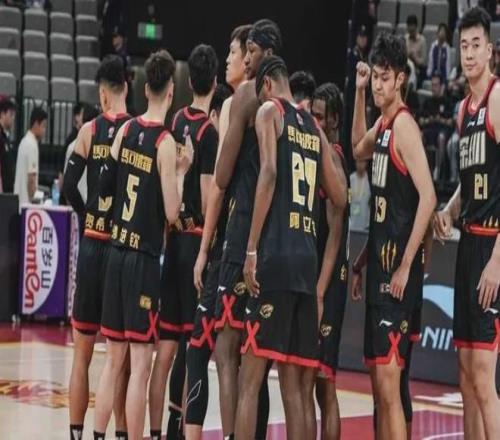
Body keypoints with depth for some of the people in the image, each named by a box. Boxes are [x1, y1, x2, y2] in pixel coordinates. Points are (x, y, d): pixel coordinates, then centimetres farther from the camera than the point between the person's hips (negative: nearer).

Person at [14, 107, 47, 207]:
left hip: (19, 202, 9)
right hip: (26, 201, -9)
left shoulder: (25, 141, 13)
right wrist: (31, 202, -12)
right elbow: (31, 179, -17)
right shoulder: (32, 144, -14)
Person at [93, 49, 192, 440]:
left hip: (117, 252, 6)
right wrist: (182, 170, -1)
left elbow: (105, 187, 16)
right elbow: (172, 213, -12)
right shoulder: (166, 143, -11)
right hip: (145, 259, -6)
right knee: (140, 365, -3)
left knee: (113, 359, 13)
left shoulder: (125, 131, 5)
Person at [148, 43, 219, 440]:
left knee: (166, 343, 9)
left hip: (173, 237, 7)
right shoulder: (210, 132, -12)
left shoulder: (177, 122, 9)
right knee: (190, 346, -3)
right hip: (197, 240, -7)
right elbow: (207, 201, -14)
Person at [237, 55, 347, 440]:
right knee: (294, 385, 8)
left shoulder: (270, 111, 2)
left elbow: (269, 172, -13)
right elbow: (340, 197, 18)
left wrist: (251, 249, -15)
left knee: (251, 379, -7)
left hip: (275, 254, -6)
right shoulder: (315, 129, 20)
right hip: (308, 258, 6)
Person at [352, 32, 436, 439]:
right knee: (379, 382, 13)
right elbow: (359, 149, 35)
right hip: (379, 260, 9)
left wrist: (405, 267, -22)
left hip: (398, 269, -9)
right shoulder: (383, 124, 12)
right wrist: (358, 93, 21)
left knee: (388, 382, -11)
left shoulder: (404, 124, -13)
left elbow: (428, 197, -21)